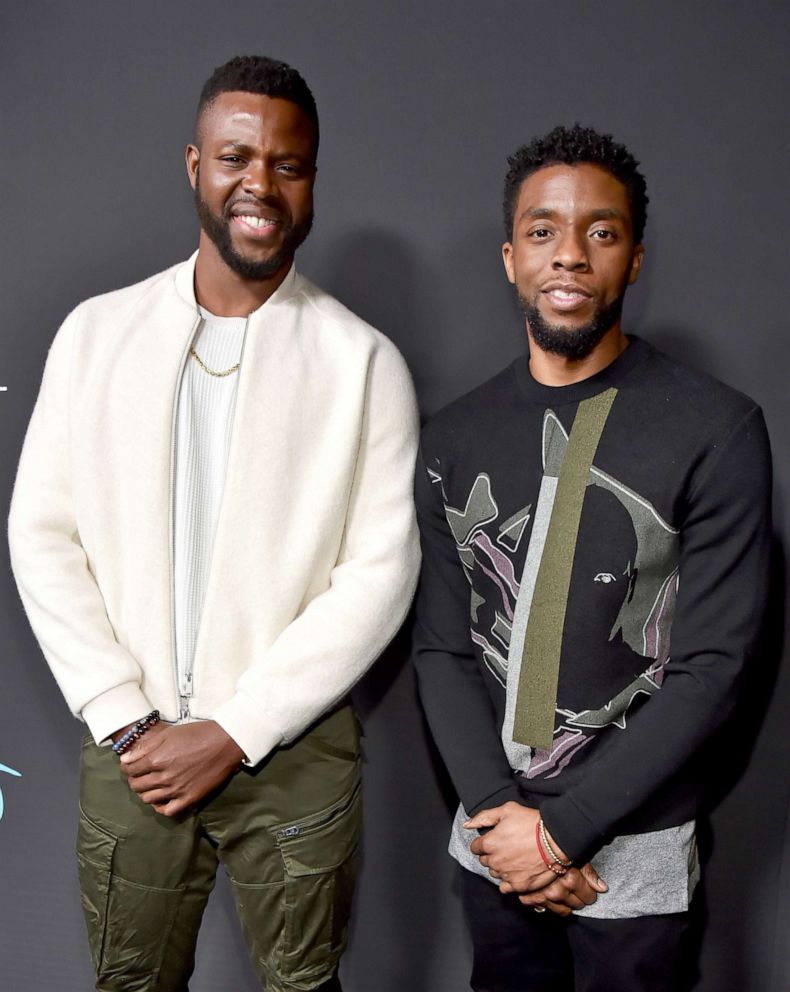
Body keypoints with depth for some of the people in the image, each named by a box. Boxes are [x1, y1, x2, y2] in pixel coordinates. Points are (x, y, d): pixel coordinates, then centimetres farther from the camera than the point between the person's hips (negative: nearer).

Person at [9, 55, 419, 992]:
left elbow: (380, 572, -10)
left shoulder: (362, 361, -6)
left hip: (291, 751, -1)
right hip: (129, 748, 2)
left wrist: (235, 732, -12)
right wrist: (123, 722, -6)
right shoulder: (96, 332, 1)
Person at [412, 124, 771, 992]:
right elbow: (442, 647, 0)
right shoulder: (455, 439, 0)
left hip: (631, 849, -3)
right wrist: (496, 814, -11)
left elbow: (711, 668, -14)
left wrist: (563, 827, -15)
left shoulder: (717, 431, -12)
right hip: (490, 839, 3)